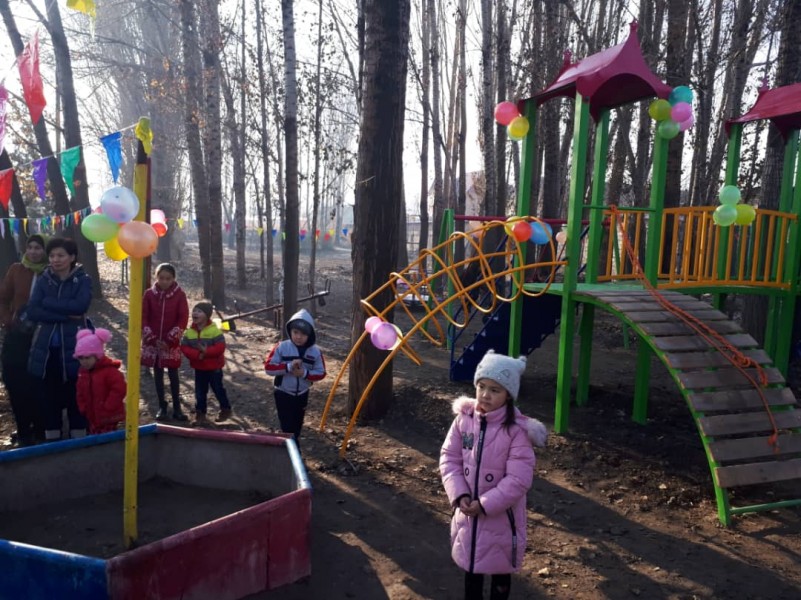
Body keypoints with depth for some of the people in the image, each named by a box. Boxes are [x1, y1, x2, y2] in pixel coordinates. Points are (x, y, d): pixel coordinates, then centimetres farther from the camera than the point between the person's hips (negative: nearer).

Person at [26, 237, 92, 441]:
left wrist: (49, 303, -12)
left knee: (76, 397, 4)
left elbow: (80, 306, -18)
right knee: (49, 398, 9)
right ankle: (51, 442, 20)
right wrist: (66, 315, -15)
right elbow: (33, 311, -6)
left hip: (73, 347, -3)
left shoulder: (83, 280, 0)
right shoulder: (43, 280, 7)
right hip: (47, 347, 3)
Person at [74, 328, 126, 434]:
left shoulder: (110, 371, -17)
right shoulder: (83, 372, 8)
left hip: (108, 417, -8)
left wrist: (107, 408, -22)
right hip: (92, 417, 8)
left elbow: (119, 389, -24)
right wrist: (83, 408, 6)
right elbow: (80, 392, 17)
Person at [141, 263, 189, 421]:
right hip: (153, 341, 2)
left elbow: (183, 319, -8)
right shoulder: (149, 294, -2)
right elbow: (143, 318, -2)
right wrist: (152, 338, -11)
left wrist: (169, 339, -13)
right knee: (158, 374, 9)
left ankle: (177, 408, 10)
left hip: (172, 342, -2)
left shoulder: (179, 295, -7)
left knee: (173, 374, 4)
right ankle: (162, 407, 19)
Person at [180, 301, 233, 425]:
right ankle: (200, 413, 22)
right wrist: (197, 354, -24)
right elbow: (184, 347, -8)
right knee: (200, 391, 11)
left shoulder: (214, 330, -16)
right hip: (199, 368, 4)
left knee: (218, 389, 9)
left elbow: (220, 347, -21)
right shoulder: (189, 332, -3)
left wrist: (206, 351, -29)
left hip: (214, 367, -4)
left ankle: (226, 409, 26)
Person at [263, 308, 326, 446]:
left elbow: (321, 372, -4)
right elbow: (268, 367, -15)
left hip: (302, 395, 3)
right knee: (288, 427, -6)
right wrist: (288, 367, -28)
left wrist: (305, 373, -23)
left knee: (297, 426, 19)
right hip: (283, 394, -3)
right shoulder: (281, 347, -15)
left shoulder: (315, 351, -10)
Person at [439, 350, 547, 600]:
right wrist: (459, 495, -15)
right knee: (470, 562, 24)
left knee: (500, 567, 17)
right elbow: (449, 457, -3)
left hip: (501, 515, -4)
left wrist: (485, 504, -21)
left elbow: (519, 479, -23)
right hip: (467, 511, 4)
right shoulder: (464, 418, -9)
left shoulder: (517, 430, -22)